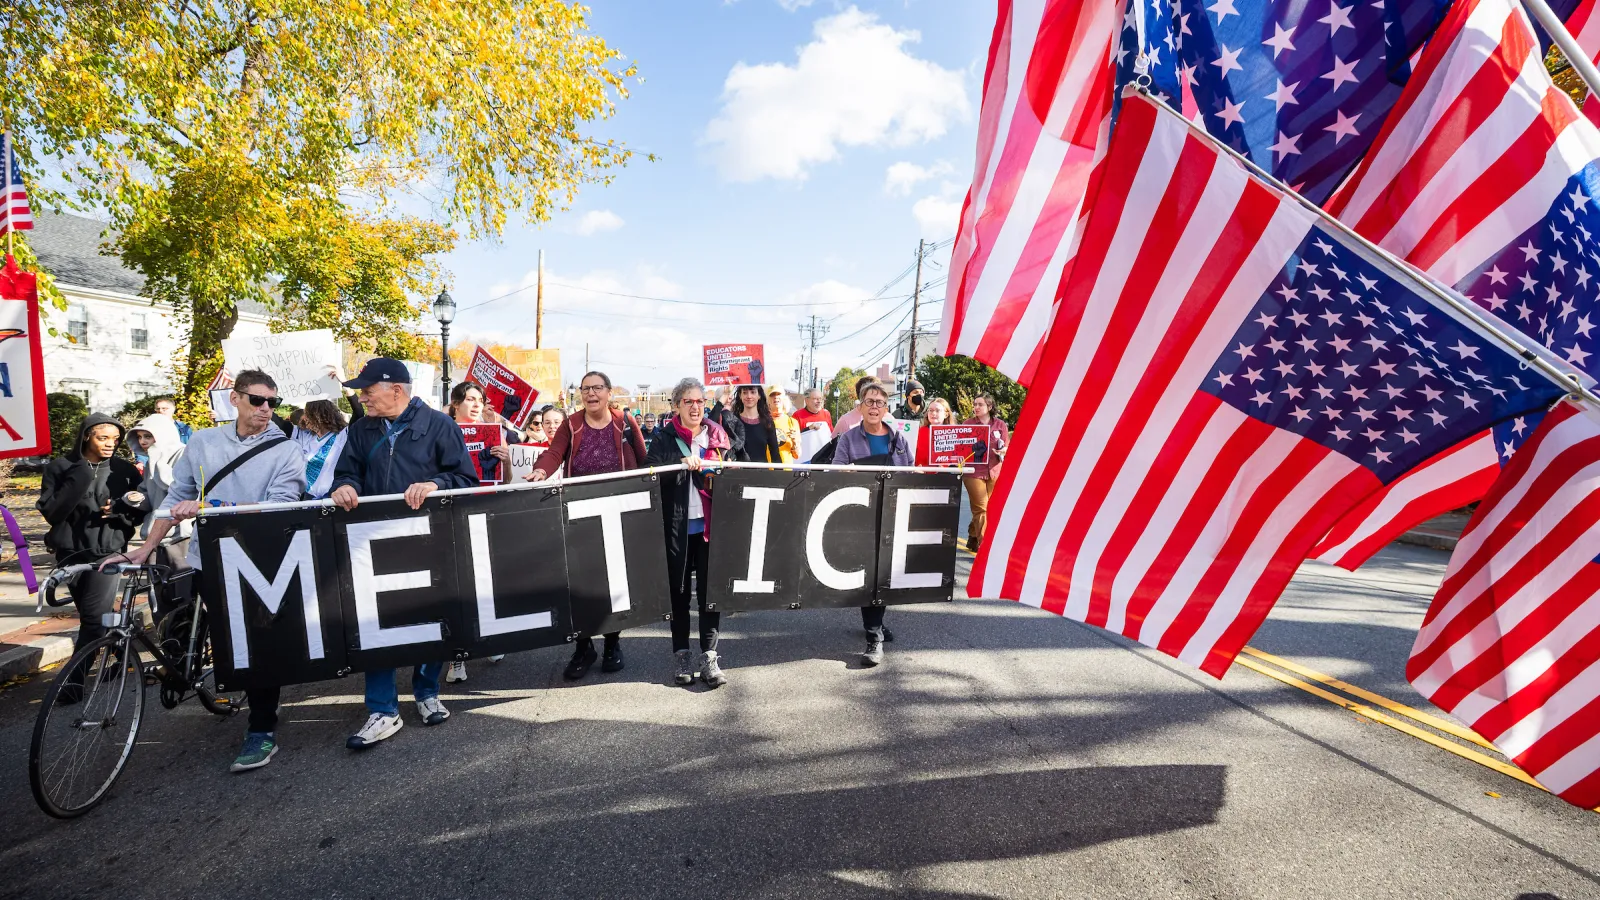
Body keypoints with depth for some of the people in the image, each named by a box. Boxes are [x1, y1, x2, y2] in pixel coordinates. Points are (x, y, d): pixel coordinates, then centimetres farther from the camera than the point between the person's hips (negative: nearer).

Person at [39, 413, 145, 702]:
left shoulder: (125, 470, 0)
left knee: (95, 616, -13)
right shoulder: (61, 467, 0)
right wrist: (79, 479, -19)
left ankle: (75, 678, -7)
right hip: (70, 552, 2)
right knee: (91, 616, 14)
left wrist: (119, 510, -19)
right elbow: (50, 511, -9)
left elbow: (138, 512, 4)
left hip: (107, 551, -2)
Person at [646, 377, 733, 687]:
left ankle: (709, 656, 9)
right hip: (676, 526, -1)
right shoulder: (664, 437, 3)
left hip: (711, 524, 1)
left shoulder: (717, 435, 9)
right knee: (678, 590, 7)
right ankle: (682, 655, 20)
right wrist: (681, 462, -23)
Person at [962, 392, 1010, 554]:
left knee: (992, 509, 9)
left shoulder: (1000, 425, 6)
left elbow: (1007, 448, 9)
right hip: (974, 472, -3)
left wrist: (1004, 451, -12)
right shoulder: (967, 424, 2)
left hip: (995, 472, 3)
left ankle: (973, 538, 27)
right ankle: (984, 546, 0)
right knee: (981, 509, -5)